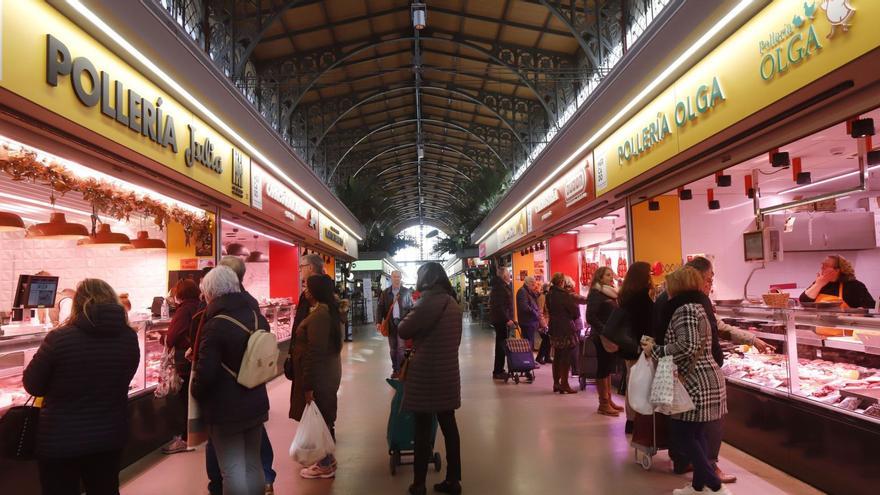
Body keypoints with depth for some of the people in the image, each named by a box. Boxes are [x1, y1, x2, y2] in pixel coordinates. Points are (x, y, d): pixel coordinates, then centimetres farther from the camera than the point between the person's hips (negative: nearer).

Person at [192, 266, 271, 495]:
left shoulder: (214, 326, -21)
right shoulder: (258, 318, 1)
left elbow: (205, 374, -22)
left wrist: (196, 393, -2)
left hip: (225, 411, -7)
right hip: (256, 405, 7)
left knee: (232, 472, 5)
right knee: (253, 465, 19)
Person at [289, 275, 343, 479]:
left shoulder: (318, 315, -23)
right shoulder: (329, 311, 8)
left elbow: (314, 353, -25)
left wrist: (308, 385, -21)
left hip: (319, 376, -10)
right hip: (328, 373, 10)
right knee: (324, 418, 19)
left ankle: (325, 466, 15)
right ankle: (326, 458, 32)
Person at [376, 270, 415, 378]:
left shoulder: (407, 292, 1)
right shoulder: (385, 293, 7)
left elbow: (412, 307, -1)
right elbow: (380, 308, 5)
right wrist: (378, 322, -6)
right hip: (390, 324, 3)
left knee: (401, 347, -6)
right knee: (393, 349, 10)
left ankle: (401, 369, 3)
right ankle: (395, 369, 20)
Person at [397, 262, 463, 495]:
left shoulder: (428, 303, -17)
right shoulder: (453, 304, 8)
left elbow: (403, 330, -10)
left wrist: (409, 317, 11)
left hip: (426, 374, -7)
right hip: (448, 372, 7)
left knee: (423, 429, 3)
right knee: (448, 426, 12)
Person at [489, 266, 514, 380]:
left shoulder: (502, 285, 16)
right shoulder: (500, 286, -15)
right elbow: (499, 306, -23)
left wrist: (508, 318, 18)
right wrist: (507, 319, -24)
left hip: (500, 319, 10)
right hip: (501, 319, -10)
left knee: (500, 344, 14)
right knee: (501, 344, -6)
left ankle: (498, 370, 22)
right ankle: (498, 372, 0)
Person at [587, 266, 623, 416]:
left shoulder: (611, 293, 14)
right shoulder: (595, 293, -11)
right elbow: (591, 317, -19)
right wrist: (604, 331, -20)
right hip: (602, 336, -8)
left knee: (608, 367, 12)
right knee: (603, 367, -3)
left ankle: (608, 400, 21)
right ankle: (603, 404, 4)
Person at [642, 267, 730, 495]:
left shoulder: (684, 309, -16)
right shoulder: (696, 306, 15)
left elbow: (687, 346, -26)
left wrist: (655, 350, -16)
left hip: (697, 382, -10)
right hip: (703, 379, 10)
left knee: (680, 431, -2)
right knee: (696, 432, 15)